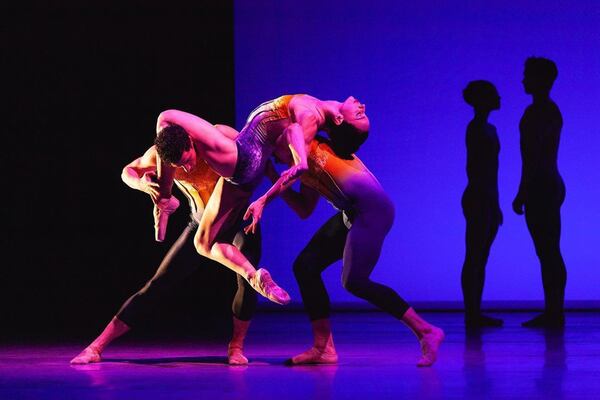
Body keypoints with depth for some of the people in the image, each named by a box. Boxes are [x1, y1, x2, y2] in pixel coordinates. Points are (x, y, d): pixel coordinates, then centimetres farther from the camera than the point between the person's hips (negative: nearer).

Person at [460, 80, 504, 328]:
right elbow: (472, 167, -17)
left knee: (480, 259, 9)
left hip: (488, 200, 9)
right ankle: (471, 315, -5)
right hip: (478, 199, -9)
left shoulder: (489, 129, 17)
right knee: (474, 259, -7)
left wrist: (495, 205, 20)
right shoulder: (476, 128, -12)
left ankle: (475, 314, 12)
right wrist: (486, 202, -21)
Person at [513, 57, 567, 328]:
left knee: (547, 253, -9)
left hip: (540, 187, -10)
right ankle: (553, 313, 11)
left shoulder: (536, 112, -14)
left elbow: (532, 156, -19)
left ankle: (554, 314, -9)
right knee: (550, 253, 9)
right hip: (551, 184, 10)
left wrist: (521, 194, -18)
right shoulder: (552, 110, 17)